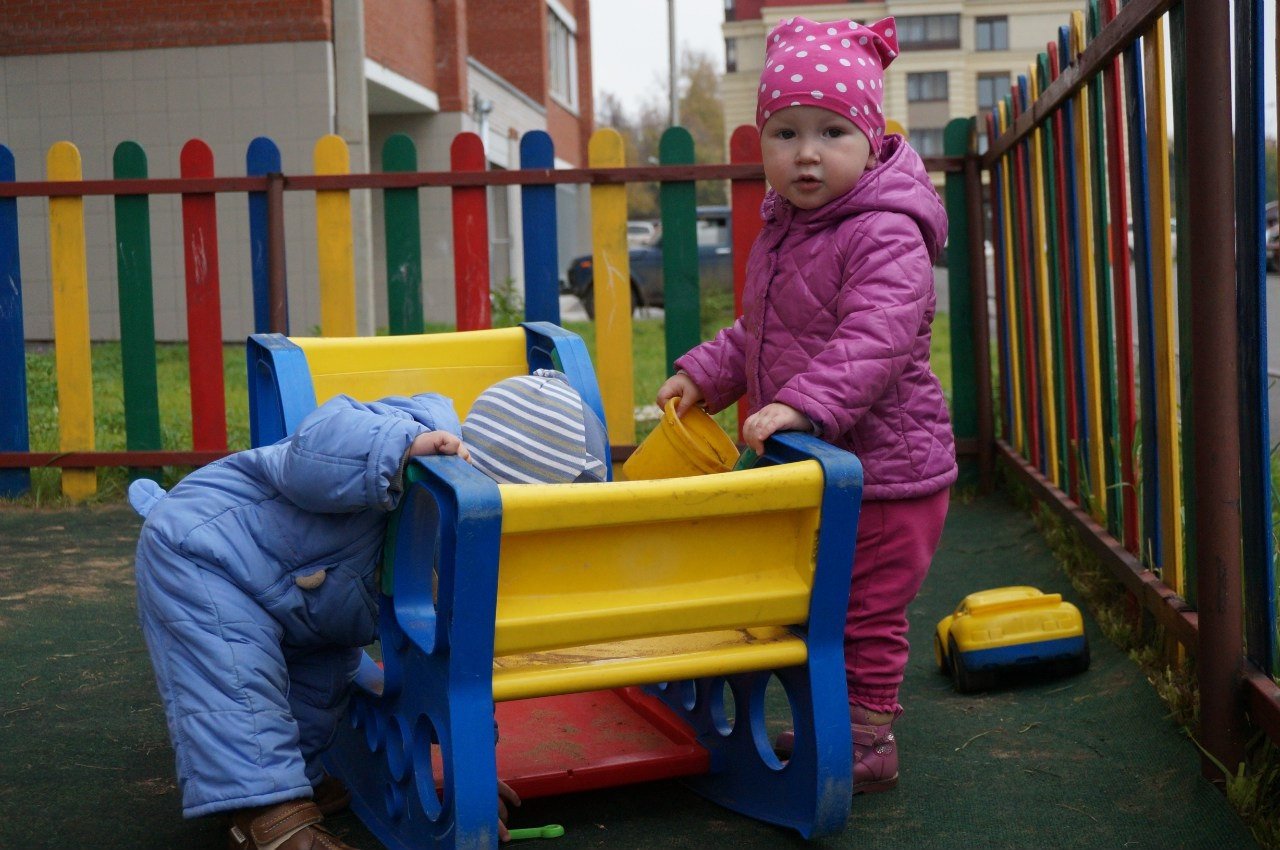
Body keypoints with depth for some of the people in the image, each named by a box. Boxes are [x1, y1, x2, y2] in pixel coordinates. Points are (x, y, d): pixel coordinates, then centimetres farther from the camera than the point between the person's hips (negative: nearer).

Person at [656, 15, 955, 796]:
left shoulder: (884, 236, -20)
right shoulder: (781, 232, 9)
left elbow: (875, 341, -33)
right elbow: (756, 333, 22)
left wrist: (806, 404, -42)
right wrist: (707, 374, 9)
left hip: (883, 471, -9)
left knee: (869, 613, 4)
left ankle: (869, 742, 18)